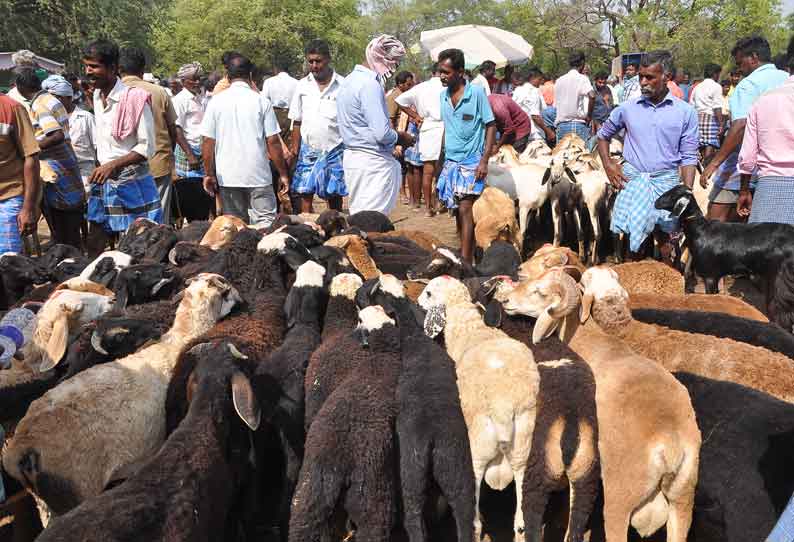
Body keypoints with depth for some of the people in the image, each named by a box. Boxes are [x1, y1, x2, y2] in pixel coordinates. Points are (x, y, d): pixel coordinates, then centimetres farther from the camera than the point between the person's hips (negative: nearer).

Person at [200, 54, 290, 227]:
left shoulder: (216, 101, 2)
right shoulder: (261, 101, -4)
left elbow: (207, 141, 1)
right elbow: (273, 142, -5)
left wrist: (209, 174, 9)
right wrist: (283, 174, 2)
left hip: (227, 176, 3)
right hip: (259, 174, -2)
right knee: (266, 222, 0)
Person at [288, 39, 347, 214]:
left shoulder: (342, 85, -4)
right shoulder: (302, 85, 5)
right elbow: (297, 121, 9)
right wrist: (295, 149, 3)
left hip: (335, 149, -2)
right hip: (308, 149, 2)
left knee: (334, 196, 5)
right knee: (304, 194, -3)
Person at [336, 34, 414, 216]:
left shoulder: (350, 79, 13)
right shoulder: (370, 85, -17)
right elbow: (382, 133, -23)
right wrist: (400, 138, -3)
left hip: (352, 157, 10)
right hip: (374, 162, -10)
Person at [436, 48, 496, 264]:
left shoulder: (476, 92, -8)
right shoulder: (443, 96, 8)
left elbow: (491, 126, -6)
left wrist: (484, 161, -14)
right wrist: (443, 157, 14)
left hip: (471, 161, -6)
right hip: (450, 161, 6)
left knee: (465, 209, -12)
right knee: (458, 211, 8)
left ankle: (465, 261, -12)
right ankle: (468, 255, 17)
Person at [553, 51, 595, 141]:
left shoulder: (559, 81, 13)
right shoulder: (582, 78, -4)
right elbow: (592, 96, -19)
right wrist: (589, 115, -9)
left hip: (561, 125, 5)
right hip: (579, 124, -5)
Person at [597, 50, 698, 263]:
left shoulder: (685, 112, 2)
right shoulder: (628, 108, 5)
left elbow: (689, 157, 2)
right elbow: (603, 134, 20)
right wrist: (608, 166, 7)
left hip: (666, 182, -1)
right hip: (632, 180, 1)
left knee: (665, 237, 2)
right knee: (629, 235, 1)